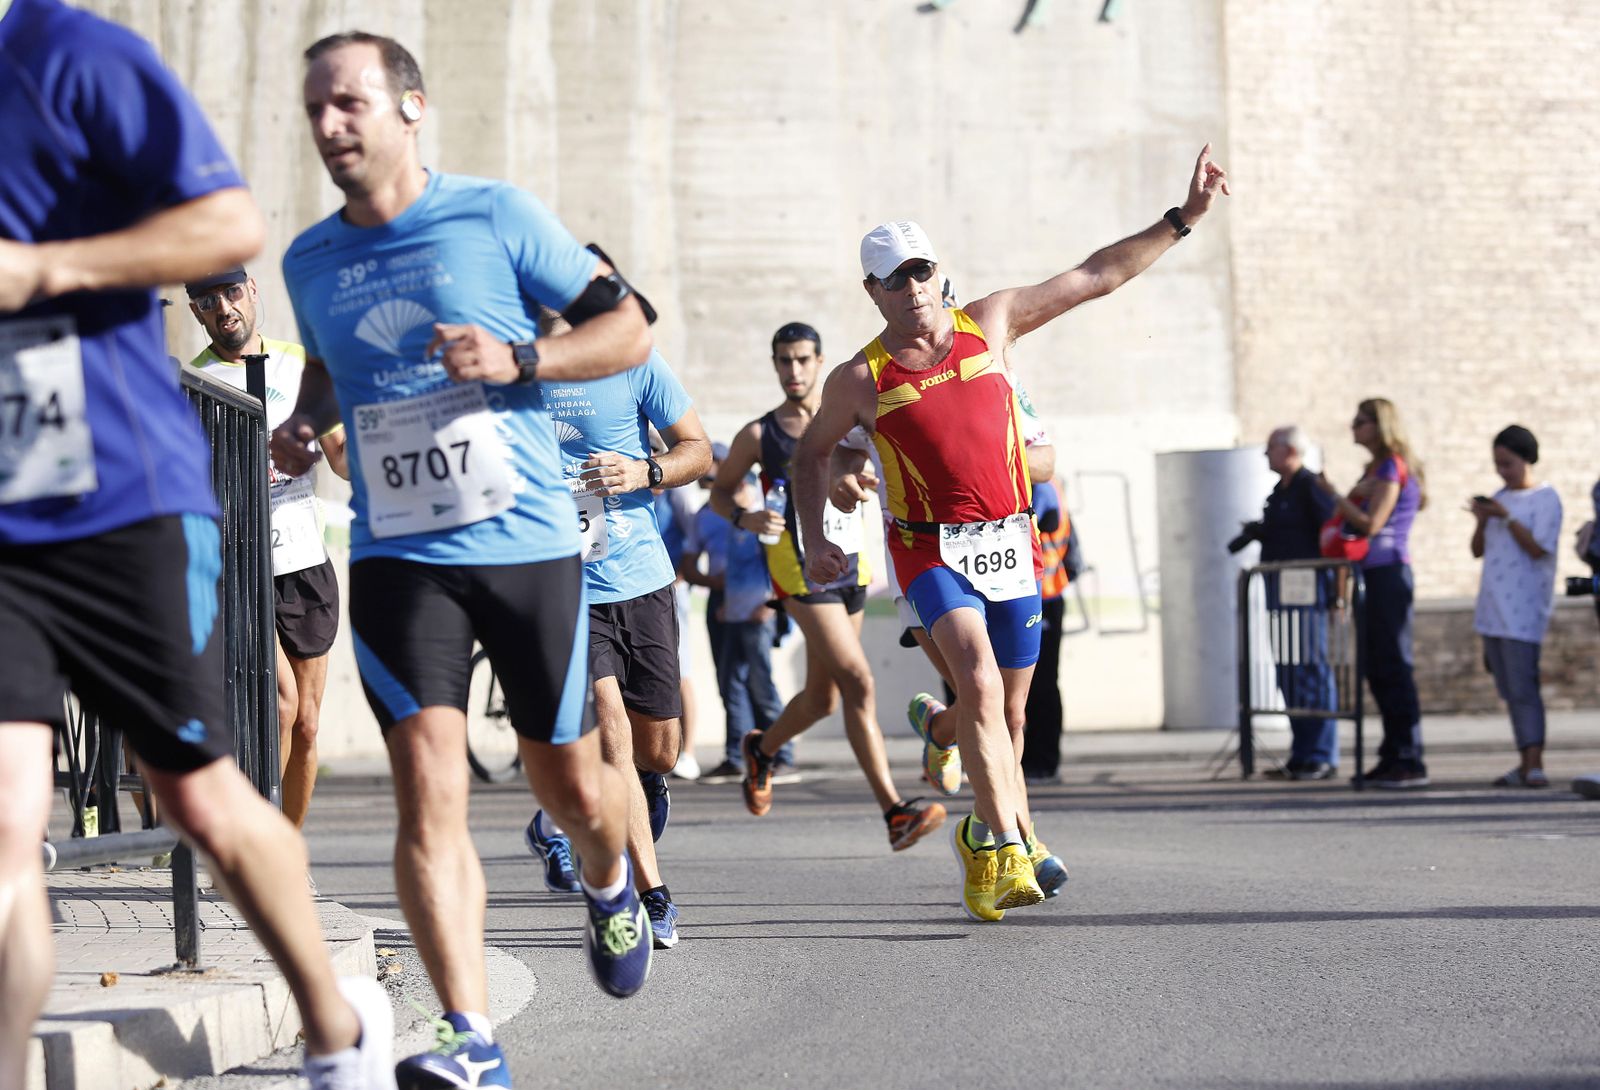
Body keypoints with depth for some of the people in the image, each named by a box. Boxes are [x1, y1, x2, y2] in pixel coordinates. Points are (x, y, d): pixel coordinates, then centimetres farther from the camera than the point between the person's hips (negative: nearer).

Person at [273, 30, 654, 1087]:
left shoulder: (496, 216, -4)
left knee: (571, 784, 9)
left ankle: (610, 885, 47)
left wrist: (517, 357, -16)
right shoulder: (310, 261, 9)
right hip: (396, 557, 2)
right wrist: (306, 421, 7)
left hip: (530, 544, -2)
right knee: (428, 789, -14)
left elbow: (628, 325, 0)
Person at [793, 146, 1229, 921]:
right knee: (979, 684, -25)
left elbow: (1098, 276, 6)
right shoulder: (861, 380, -2)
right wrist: (814, 539, 5)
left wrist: (1182, 219, 2)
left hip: (1010, 541, 3)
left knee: (1010, 712, 9)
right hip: (932, 550, -3)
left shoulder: (990, 325, 3)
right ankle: (1005, 849, -28)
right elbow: (811, 450, 15)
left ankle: (986, 833, 33)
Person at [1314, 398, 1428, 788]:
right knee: (1377, 667, 11)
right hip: (1373, 576, 10)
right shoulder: (1375, 468, 17)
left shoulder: (1391, 467, -11)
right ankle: (1394, 756, 16)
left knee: (1393, 666, -9)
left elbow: (1371, 522, -19)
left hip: (1388, 574, -10)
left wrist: (1334, 495, -10)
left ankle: (1411, 762, -9)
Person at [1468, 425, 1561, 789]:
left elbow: (1537, 548, -13)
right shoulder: (1500, 498, 17)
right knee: (1508, 690, 7)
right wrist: (1482, 520, -1)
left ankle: (1534, 765, -16)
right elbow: (1478, 551, 16)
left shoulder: (1545, 499, -4)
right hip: (1492, 607, 7)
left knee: (1522, 686, -14)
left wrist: (1506, 518, -17)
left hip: (1523, 609, -7)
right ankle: (1526, 765, 10)